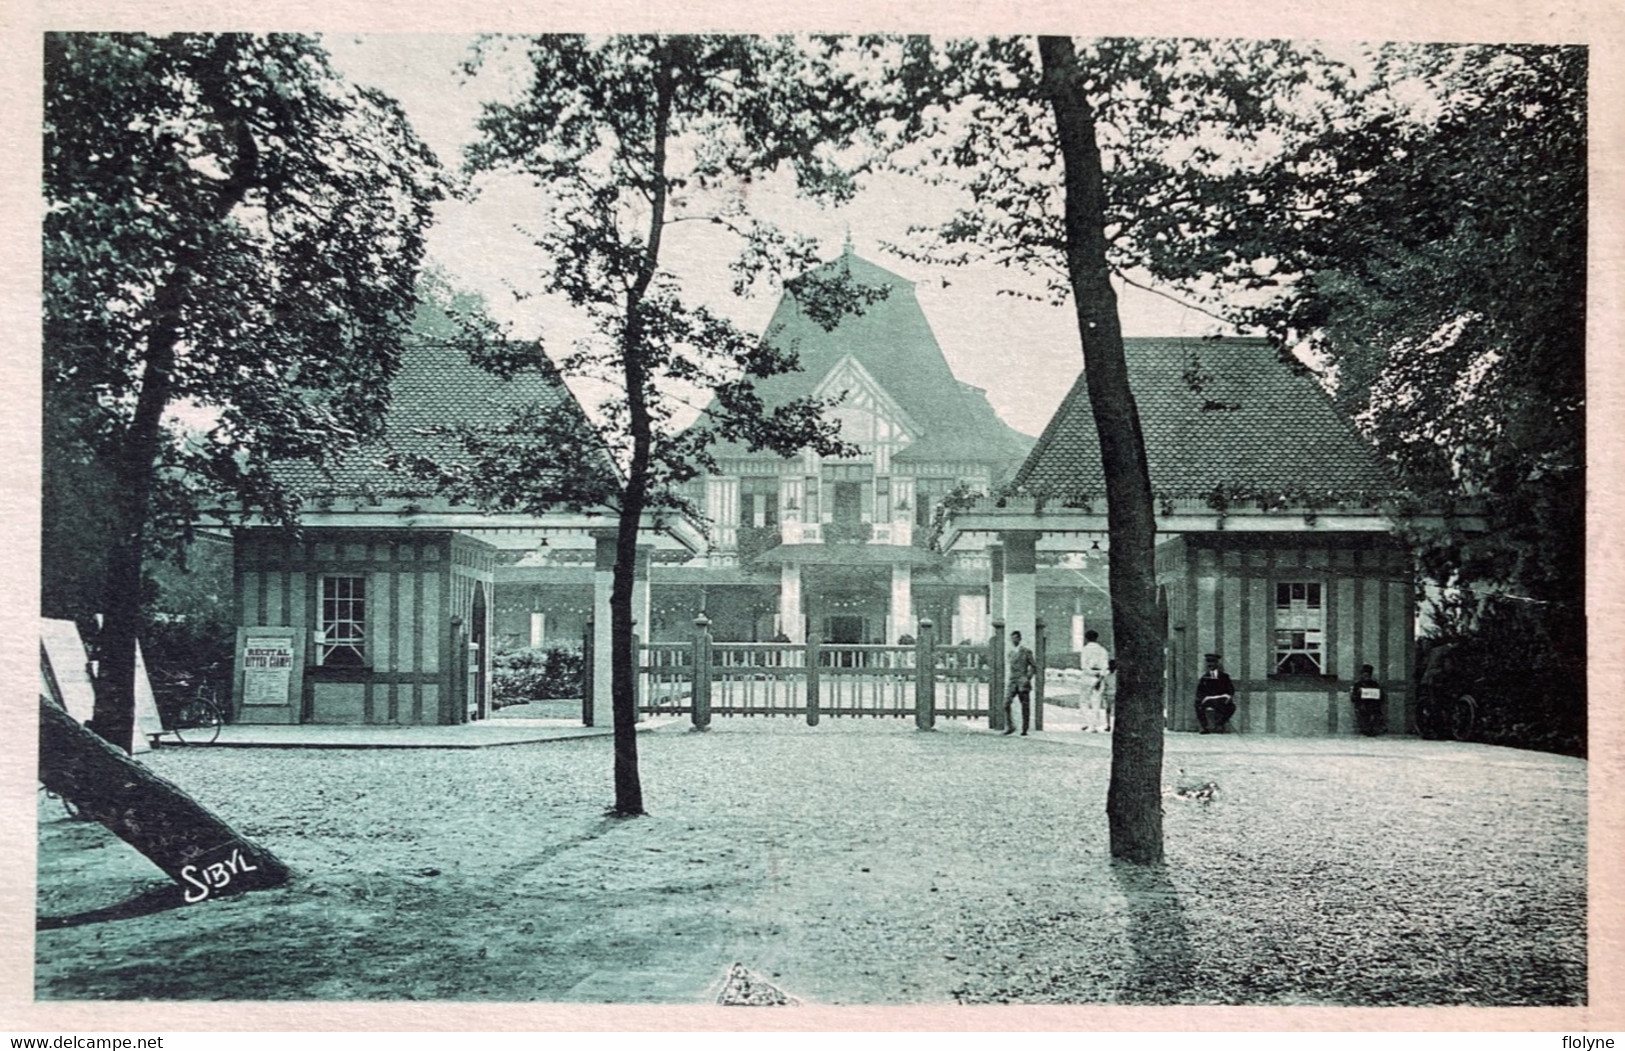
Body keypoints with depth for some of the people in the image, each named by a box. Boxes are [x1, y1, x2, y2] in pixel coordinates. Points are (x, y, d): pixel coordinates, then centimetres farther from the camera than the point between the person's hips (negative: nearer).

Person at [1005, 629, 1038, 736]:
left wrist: (1028, 677, -11)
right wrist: (1008, 671, 12)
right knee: (1006, 703, -14)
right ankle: (1009, 726, -6)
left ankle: (1024, 730, 8)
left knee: (1025, 707, 0)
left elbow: (1034, 666, -2)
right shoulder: (1011, 652, 15)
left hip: (1023, 683, -4)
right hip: (1012, 682, 4)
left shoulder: (1026, 652, -1)